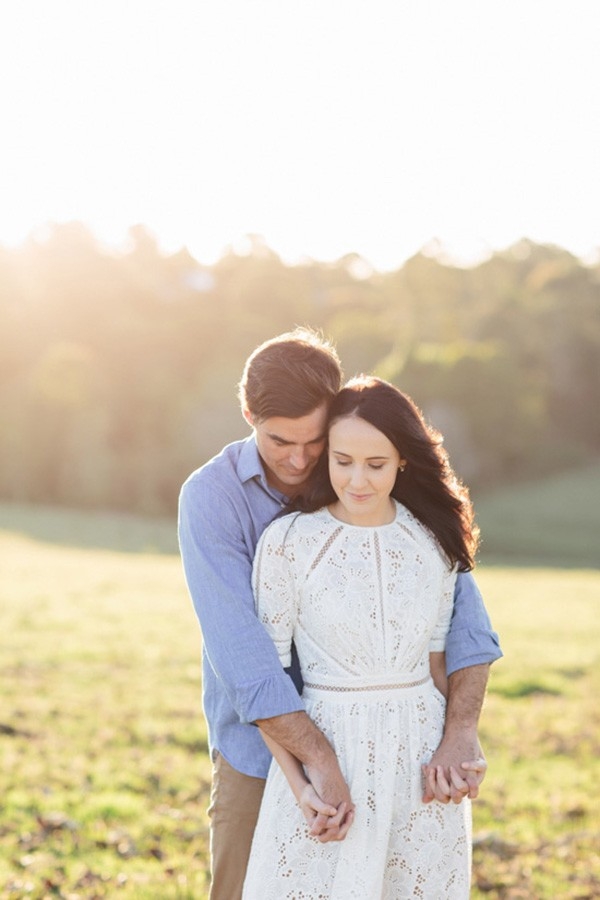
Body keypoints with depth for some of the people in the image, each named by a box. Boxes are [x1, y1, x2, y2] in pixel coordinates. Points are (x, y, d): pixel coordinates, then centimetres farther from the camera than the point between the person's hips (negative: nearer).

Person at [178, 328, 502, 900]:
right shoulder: (210, 498, -16)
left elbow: (459, 607, -13)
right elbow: (240, 650, -26)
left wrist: (460, 735, -26)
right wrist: (319, 763, -33)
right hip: (260, 755, -2)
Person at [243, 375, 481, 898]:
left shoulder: (434, 541, 2)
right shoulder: (289, 541, -9)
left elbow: (435, 658, 11)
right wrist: (298, 784, -12)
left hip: (421, 756, 3)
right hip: (326, 752, -3)